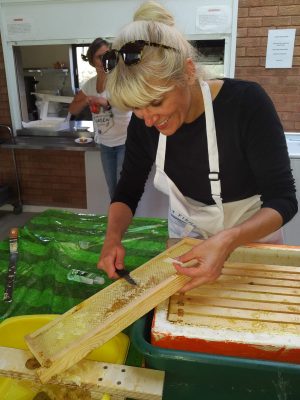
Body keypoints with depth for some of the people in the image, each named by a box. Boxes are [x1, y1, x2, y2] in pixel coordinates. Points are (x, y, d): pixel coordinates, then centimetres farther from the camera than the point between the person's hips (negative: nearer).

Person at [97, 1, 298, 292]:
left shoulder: (246, 102, -29)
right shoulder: (144, 122, -18)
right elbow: (128, 191, -7)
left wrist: (228, 241, -44)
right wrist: (113, 237, -26)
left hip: (251, 235, -2)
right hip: (185, 236, 3)